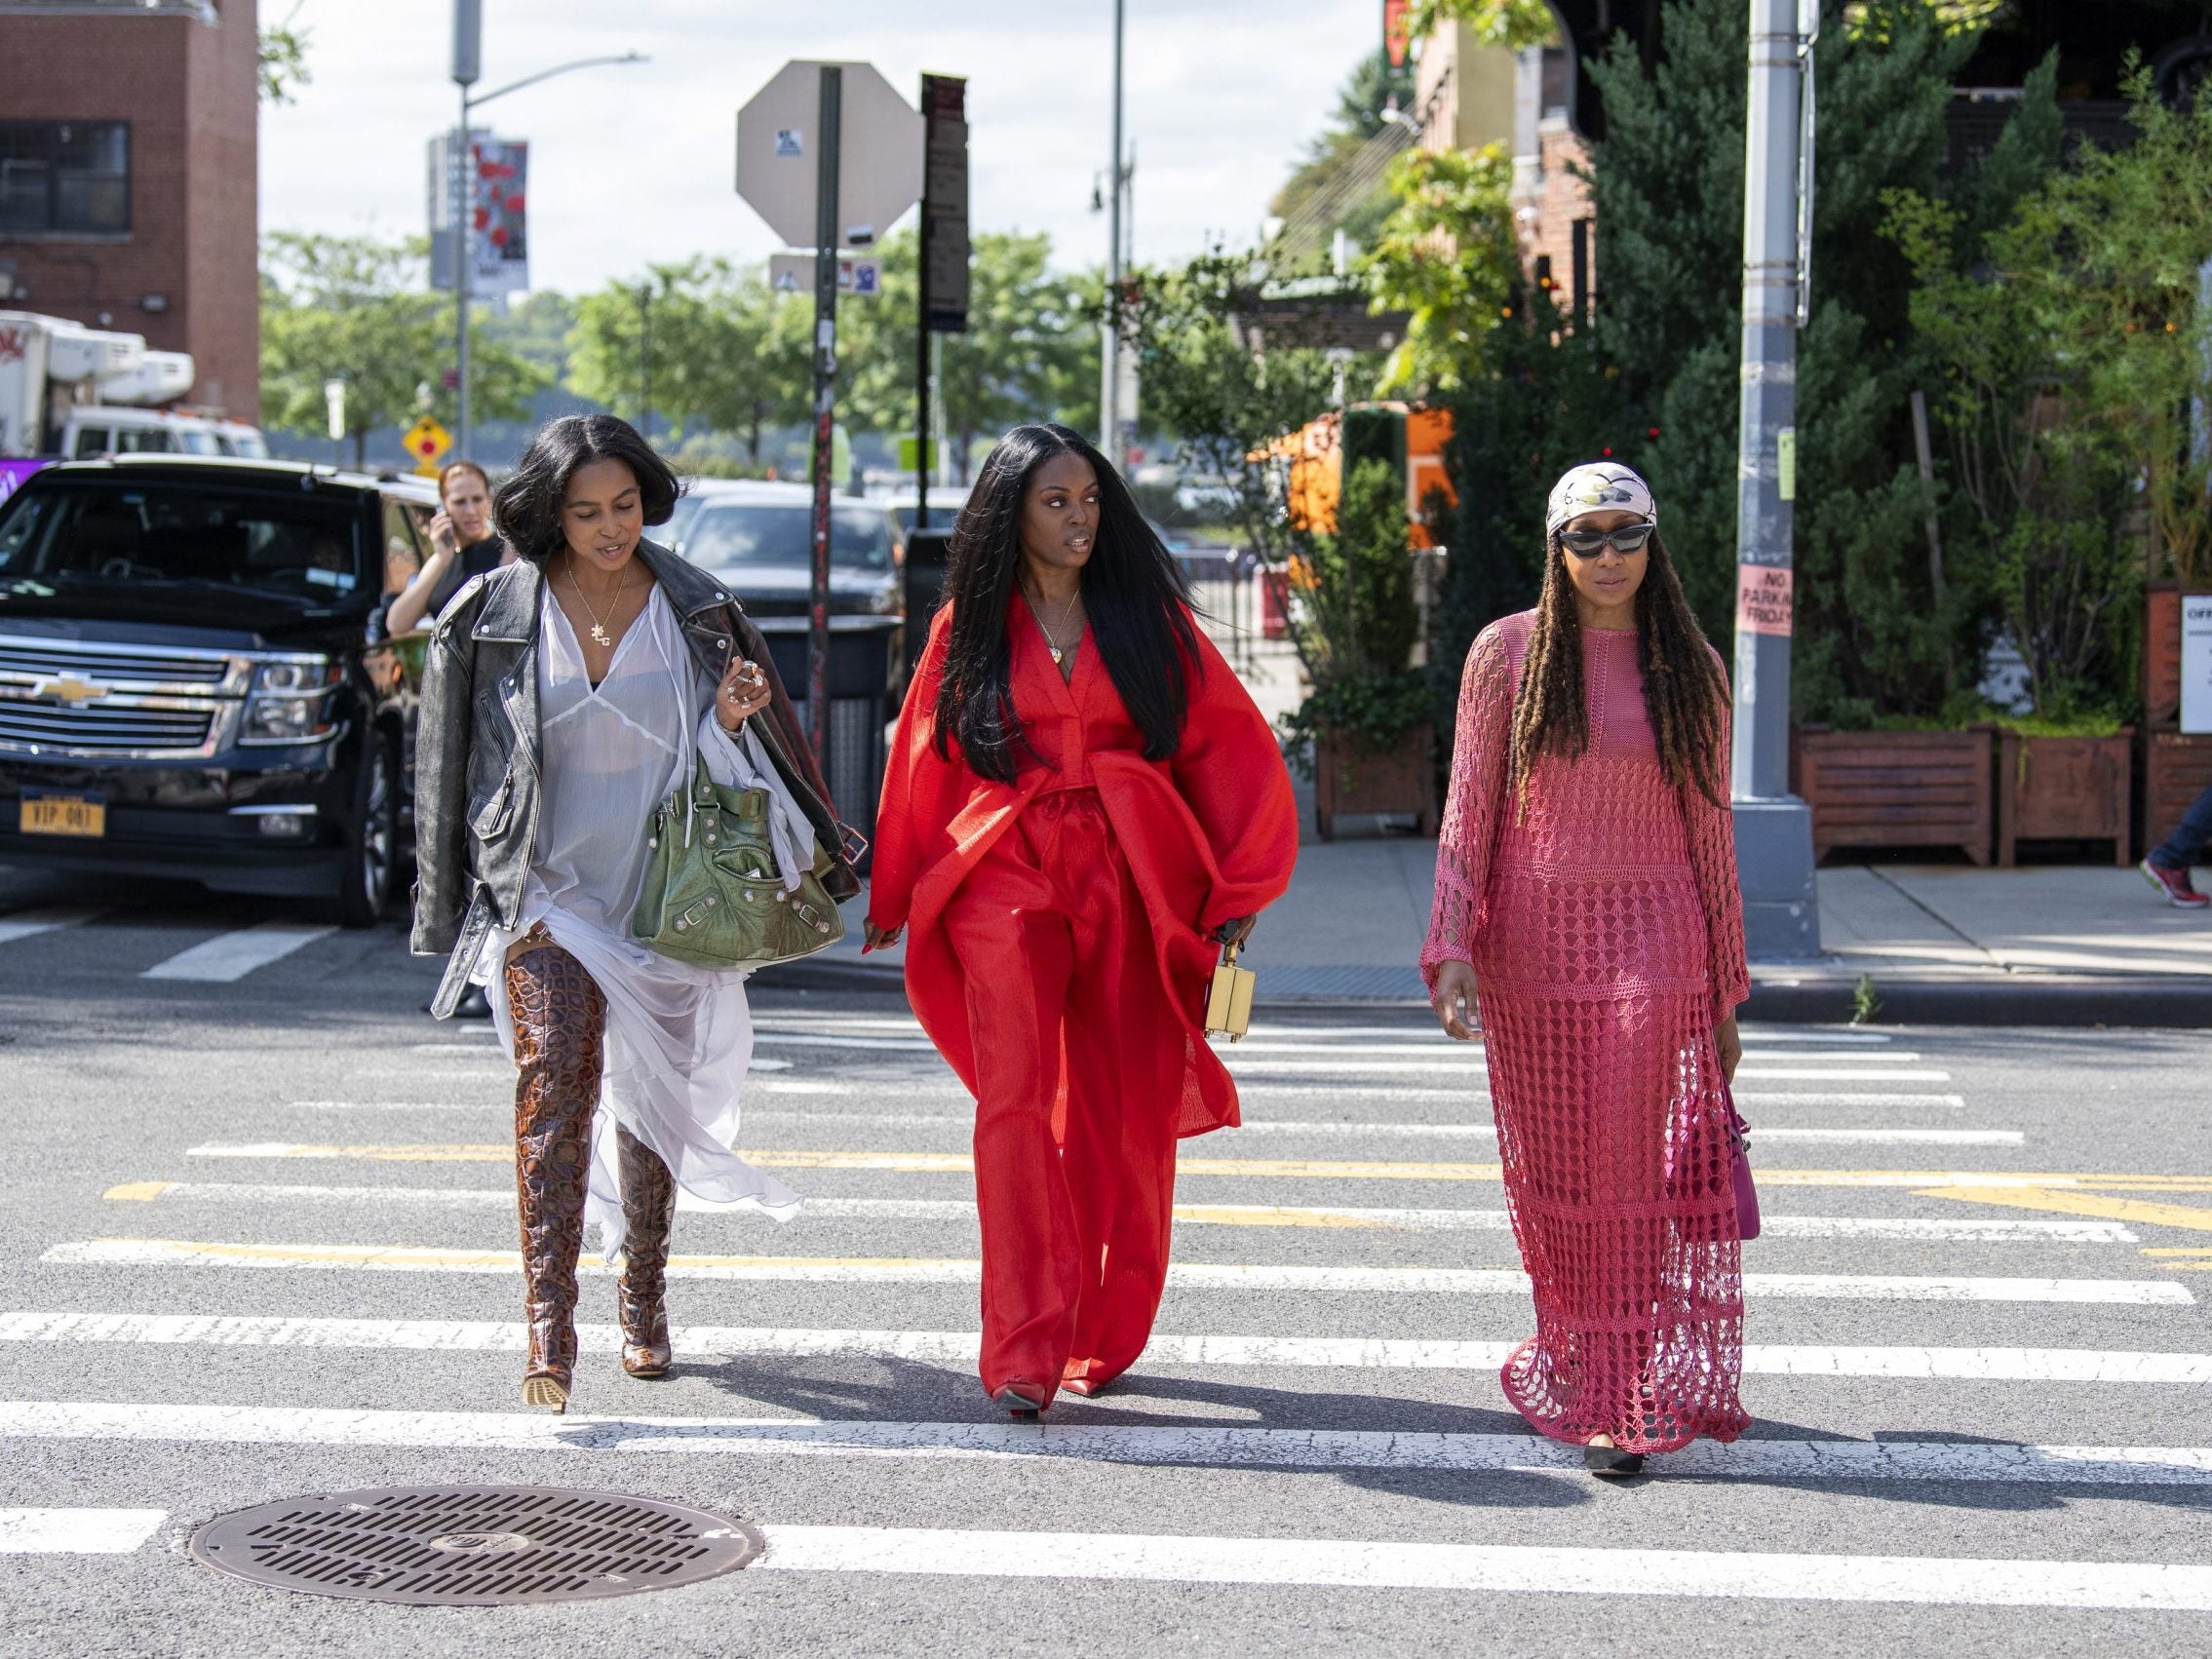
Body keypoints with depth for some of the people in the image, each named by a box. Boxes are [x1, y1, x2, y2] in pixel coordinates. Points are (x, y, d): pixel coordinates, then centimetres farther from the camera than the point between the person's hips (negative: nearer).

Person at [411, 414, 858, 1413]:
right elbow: (455, 766, 7)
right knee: (555, 1073, -19)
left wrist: (731, 718, -13)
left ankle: (643, 1299, 31)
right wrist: (456, 903, 7)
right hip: (547, 888, -2)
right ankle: (549, 1330, -24)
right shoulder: (494, 616, 0)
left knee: (657, 1094, 12)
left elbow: (731, 765, 10)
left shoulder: (696, 611, 2)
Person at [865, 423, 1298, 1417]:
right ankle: (1025, 1351, -16)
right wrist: (891, 900, 22)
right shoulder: (971, 628, 10)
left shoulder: (1147, 616, 9)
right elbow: (924, 764, 18)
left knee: (1126, 1112, 2)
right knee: (1016, 1100, -14)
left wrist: (1237, 888, 4)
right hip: (1007, 877, -1)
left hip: (1130, 881, 1)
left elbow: (1230, 747, 10)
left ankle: (1104, 1337, 16)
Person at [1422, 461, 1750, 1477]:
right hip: (1534, 940, 1)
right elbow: (1468, 814, 2)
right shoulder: (1508, 655, 3)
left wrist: (1725, 993, 12)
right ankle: (1583, 1369, 20)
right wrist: (1452, 949, -10)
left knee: (1631, 1160, -11)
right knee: (1556, 1172, 5)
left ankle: (1617, 1395, -9)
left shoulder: (1691, 668, 7)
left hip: (1652, 939, 0)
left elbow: (1711, 834, 11)